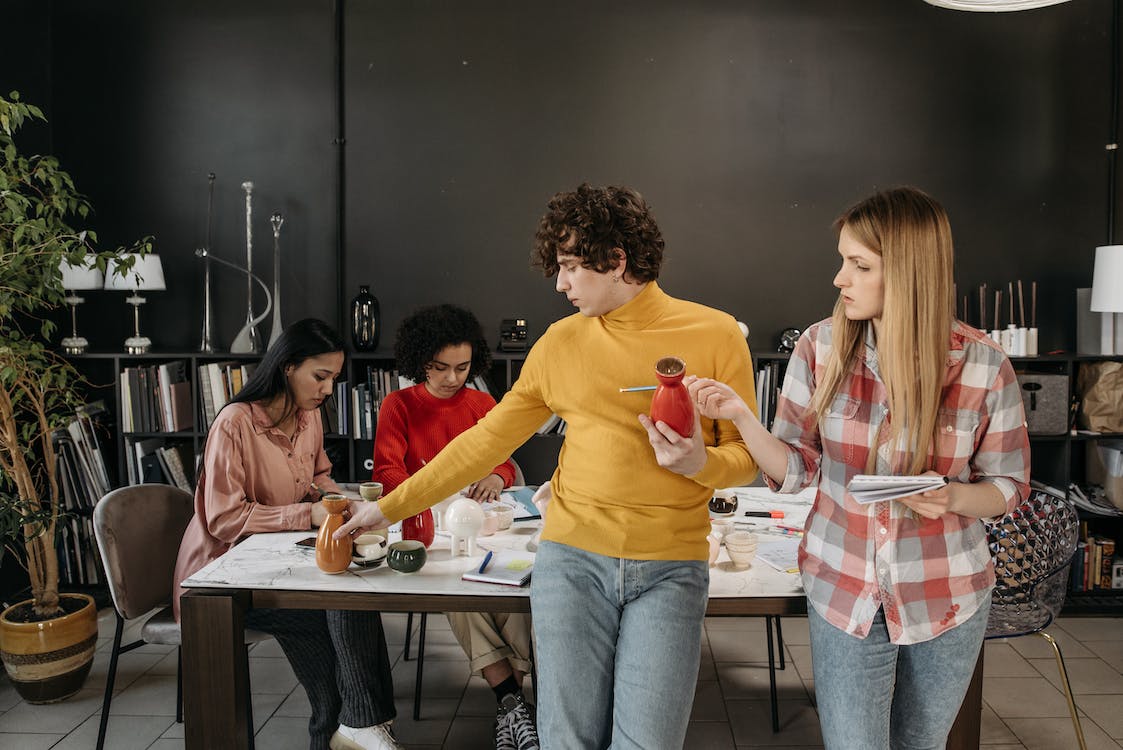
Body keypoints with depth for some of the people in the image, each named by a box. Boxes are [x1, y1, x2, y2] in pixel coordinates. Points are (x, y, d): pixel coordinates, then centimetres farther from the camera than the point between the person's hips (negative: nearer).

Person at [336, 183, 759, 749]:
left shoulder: (715, 335, -1)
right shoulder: (561, 343, 6)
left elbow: (745, 458, 4)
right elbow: (487, 440, 9)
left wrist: (700, 463, -19)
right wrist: (389, 508, 10)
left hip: (671, 567, -1)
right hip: (572, 558, 2)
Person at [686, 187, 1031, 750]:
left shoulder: (984, 366, -13)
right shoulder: (821, 347, -10)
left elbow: (1008, 486, -2)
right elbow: (794, 470, -6)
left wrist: (953, 497, -24)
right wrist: (741, 416, -24)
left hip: (947, 596, 1)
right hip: (843, 592, 0)